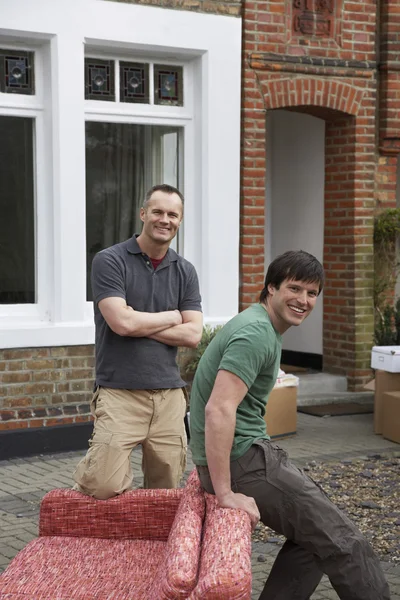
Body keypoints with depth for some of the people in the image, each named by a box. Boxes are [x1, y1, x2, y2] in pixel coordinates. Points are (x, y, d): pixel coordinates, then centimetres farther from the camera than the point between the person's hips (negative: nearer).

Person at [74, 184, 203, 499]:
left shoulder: (185, 272, 12)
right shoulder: (109, 261, -3)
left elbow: (193, 334, 3)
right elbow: (122, 322, -15)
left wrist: (140, 324, -6)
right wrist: (171, 317, 0)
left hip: (169, 393, 4)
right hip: (119, 391, -4)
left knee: (167, 494, 2)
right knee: (106, 486, -14)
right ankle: (85, 474, 19)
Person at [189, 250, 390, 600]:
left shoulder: (264, 329, 16)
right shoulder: (257, 334, -17)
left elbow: (225, 405, 26)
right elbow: (218, 411, -28)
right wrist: (226, 494, -26)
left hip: (249, 453, 10)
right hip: (243, 460, -10)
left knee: (313, 536, 17)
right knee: (342, 543, -5)